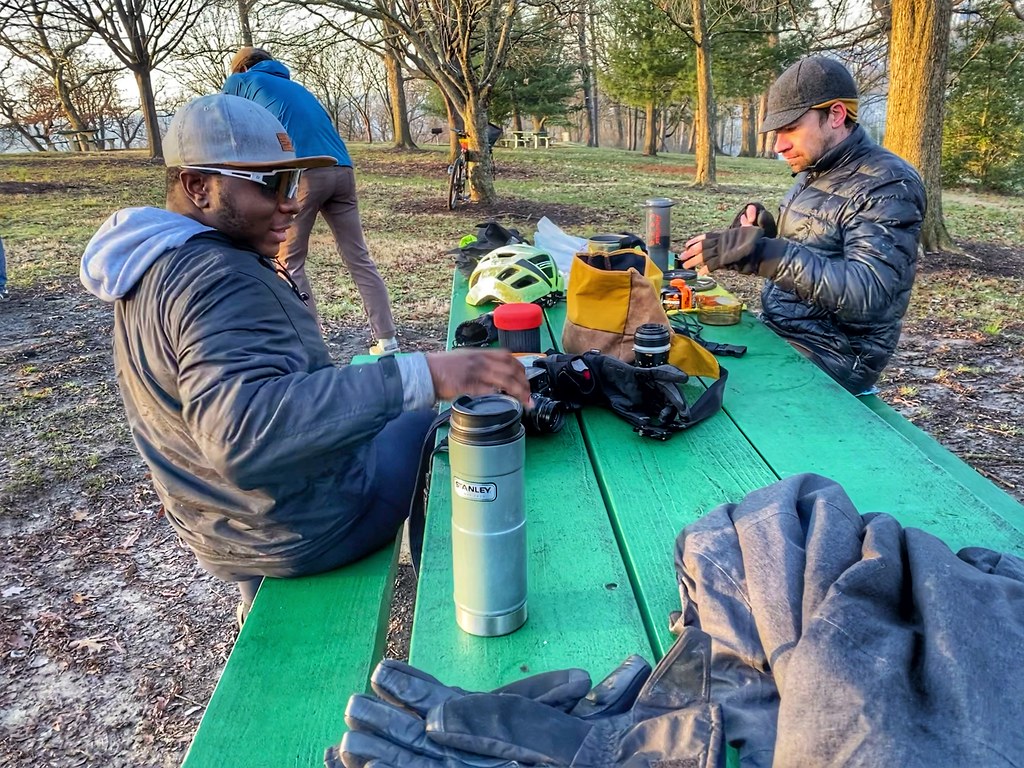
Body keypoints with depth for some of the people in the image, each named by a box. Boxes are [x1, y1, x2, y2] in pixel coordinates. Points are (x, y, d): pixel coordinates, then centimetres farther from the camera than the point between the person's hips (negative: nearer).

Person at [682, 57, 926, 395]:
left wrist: (762, 251, -33)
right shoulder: (813, 172, 11)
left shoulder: (888, 184, -14)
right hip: (778, 334, 8)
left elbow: (866, 293, -28)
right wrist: (761, 235, -3)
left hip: (831, 360, -8)